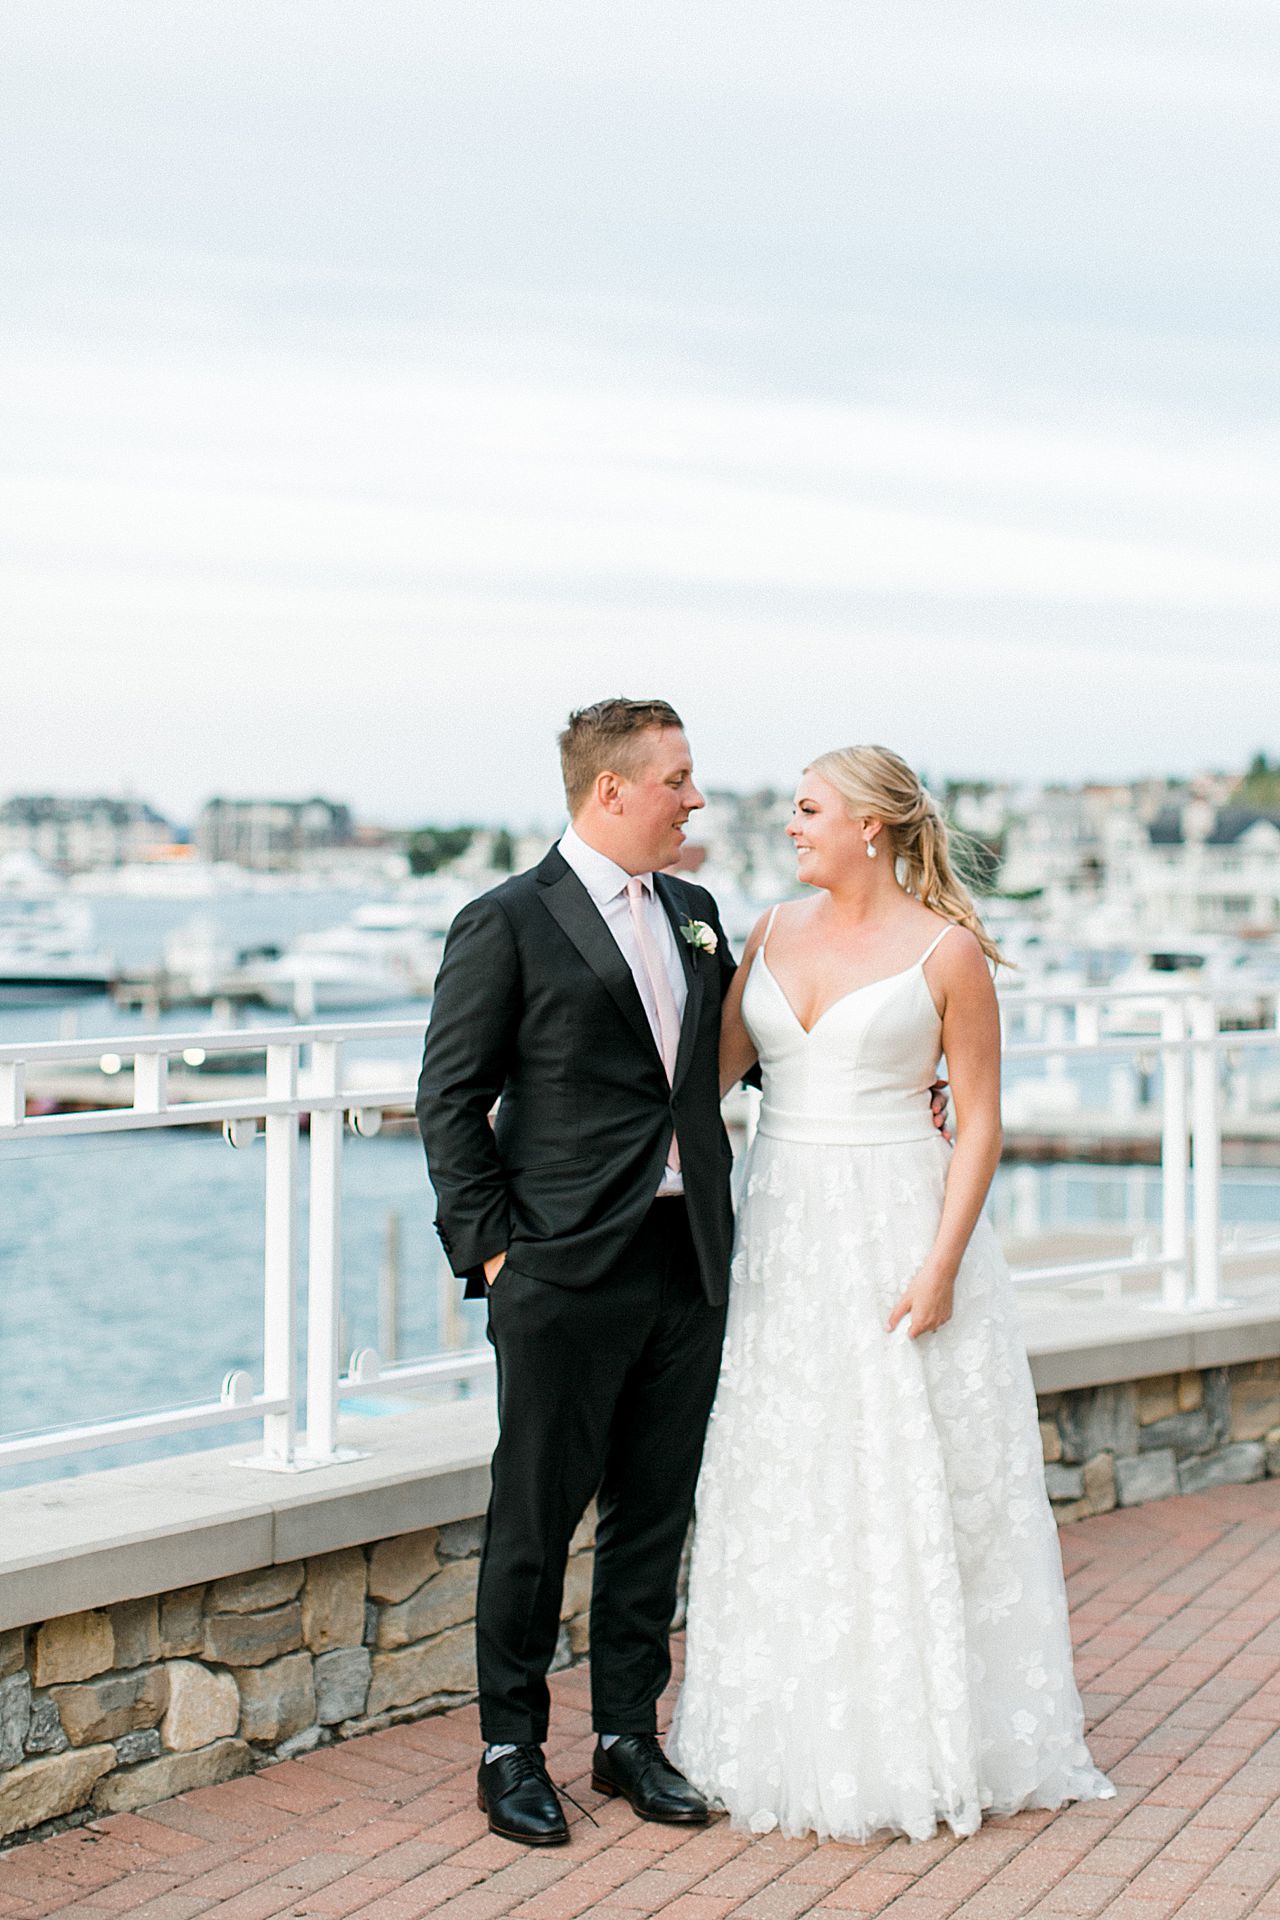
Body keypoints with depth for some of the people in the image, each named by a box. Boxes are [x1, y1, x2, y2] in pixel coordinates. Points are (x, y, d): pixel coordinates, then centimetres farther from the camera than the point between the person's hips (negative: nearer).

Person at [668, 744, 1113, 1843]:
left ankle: (933, 1739, 12)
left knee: (911, 1483, 0)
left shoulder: (947, 950, -6)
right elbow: (711, 1066, 10)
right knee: (789, 1490, 7)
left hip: (898, 1226, -5)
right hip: (785, 1234, 5)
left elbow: (980, 1123, -7)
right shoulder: (775, 934, 9)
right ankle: (812, 1741, 16)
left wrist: (941, 1265, -14)